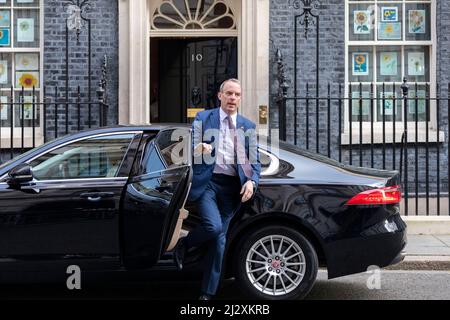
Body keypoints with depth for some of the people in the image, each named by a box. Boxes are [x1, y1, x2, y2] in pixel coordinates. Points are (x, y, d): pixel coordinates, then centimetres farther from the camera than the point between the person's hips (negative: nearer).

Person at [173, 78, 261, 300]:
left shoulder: (248, 126, 14)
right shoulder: (203, 118, 8)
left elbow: (255, 161, 13)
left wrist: (252, 182, -6)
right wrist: (197, 149, -20)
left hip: (232, 187, 3)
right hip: (207, 182, -2)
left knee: (219, 239, 3)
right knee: (213, 227, -24)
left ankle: (208, 293, 12)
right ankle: (184, 244, 8)